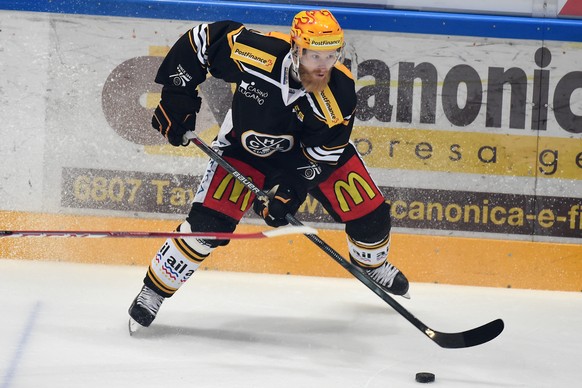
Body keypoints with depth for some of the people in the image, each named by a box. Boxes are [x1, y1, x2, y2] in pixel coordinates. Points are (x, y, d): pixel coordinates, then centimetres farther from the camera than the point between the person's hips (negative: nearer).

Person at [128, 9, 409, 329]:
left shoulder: (339, 90, -29)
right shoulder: (258, 52, -35)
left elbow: (321, 154, -21)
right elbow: (201, 39, -18)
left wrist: (290, 190, -32)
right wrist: (177, 96, -16)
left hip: (311, 149, 2)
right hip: (247, 147, -2)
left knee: (370, 215, 0)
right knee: (208, 223, -16)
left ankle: (373, 264, 36)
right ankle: (154, 289, 3)